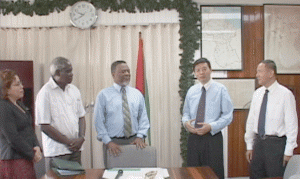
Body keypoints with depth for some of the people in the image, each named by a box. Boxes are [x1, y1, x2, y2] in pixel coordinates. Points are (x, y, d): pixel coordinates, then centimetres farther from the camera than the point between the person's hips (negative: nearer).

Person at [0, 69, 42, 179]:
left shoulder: (19, 105, 15)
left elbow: (29, 128, 18)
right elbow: (13, 139, -18)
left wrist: (37, 147, 1)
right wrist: (32, 155, -11)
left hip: (26, 159, 9)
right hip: (13, 160, -9)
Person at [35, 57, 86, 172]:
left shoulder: (74, 90, 10)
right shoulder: (45, 93, -10)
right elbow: (44, 126, -12)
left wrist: (81, 138, -2)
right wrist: (68, 142, -11)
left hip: (76, 149, 6)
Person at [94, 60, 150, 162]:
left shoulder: (137, 94, 10)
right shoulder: (103, 95, 0)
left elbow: (143, 118, 10)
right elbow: (99, 122, -2)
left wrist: (140, 137, -4)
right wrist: (108, 142, -11)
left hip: (134, 141, 3)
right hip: (113, 142, -2)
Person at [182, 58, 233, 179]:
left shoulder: (220, 89, -2)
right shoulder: (191, 91, 10)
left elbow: (228, 116, -5)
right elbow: (186, 113, 17)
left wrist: (211, 126, -19)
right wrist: (186, 122, -6)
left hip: (212, 138, -4)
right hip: (193, 137, 4)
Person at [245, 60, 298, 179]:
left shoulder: (285, 94, -9)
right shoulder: (257, 94, 8)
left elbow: (291, 124, -9)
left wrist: (288, 151, -11)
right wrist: (249, 146, 11)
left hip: (276, 143, -5)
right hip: (258, 141, 5)